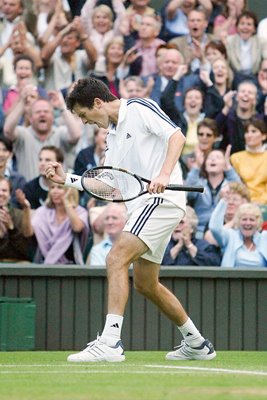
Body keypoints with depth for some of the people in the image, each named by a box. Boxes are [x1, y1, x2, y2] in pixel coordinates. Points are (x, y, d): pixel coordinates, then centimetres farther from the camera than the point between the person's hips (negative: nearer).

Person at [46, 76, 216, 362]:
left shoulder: (139, 109, -5)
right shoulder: (113, 135, 22)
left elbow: (176, 136, -15)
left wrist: (164, 175, -28)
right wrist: (67, 179, 13)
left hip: (161, 199, -10)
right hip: (141, 206, 10)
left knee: (116, 259, -23)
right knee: (146, 284, 16)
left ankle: (110, 342, -30)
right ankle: (196, 344, 29)